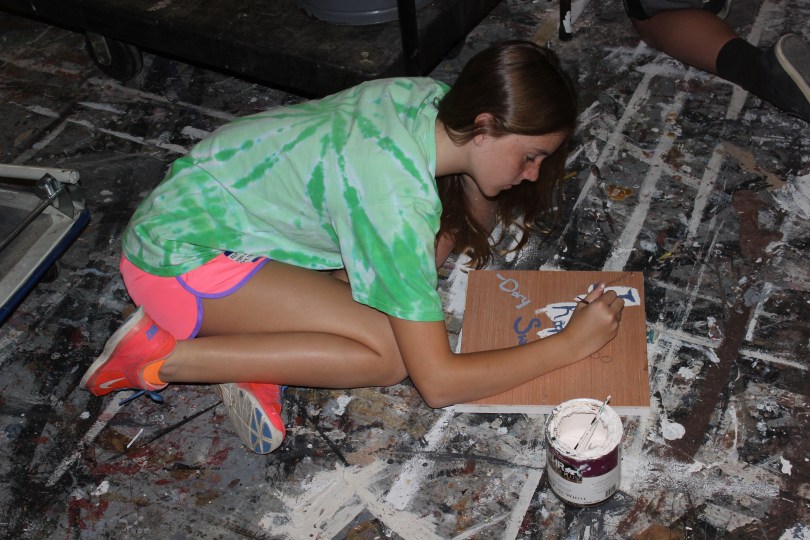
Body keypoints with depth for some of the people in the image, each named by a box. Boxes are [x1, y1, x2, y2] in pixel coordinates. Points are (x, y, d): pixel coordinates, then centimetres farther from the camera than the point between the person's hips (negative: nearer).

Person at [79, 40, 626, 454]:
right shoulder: (398, 193, -32)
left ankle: (253, 352, -3)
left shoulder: (432, 98, -9)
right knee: (390, 353, -18)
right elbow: (438, 382, -28)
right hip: (182, 253, -8)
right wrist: (570, 345, -20)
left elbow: (479, 207, 11)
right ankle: (167, 357, -11)